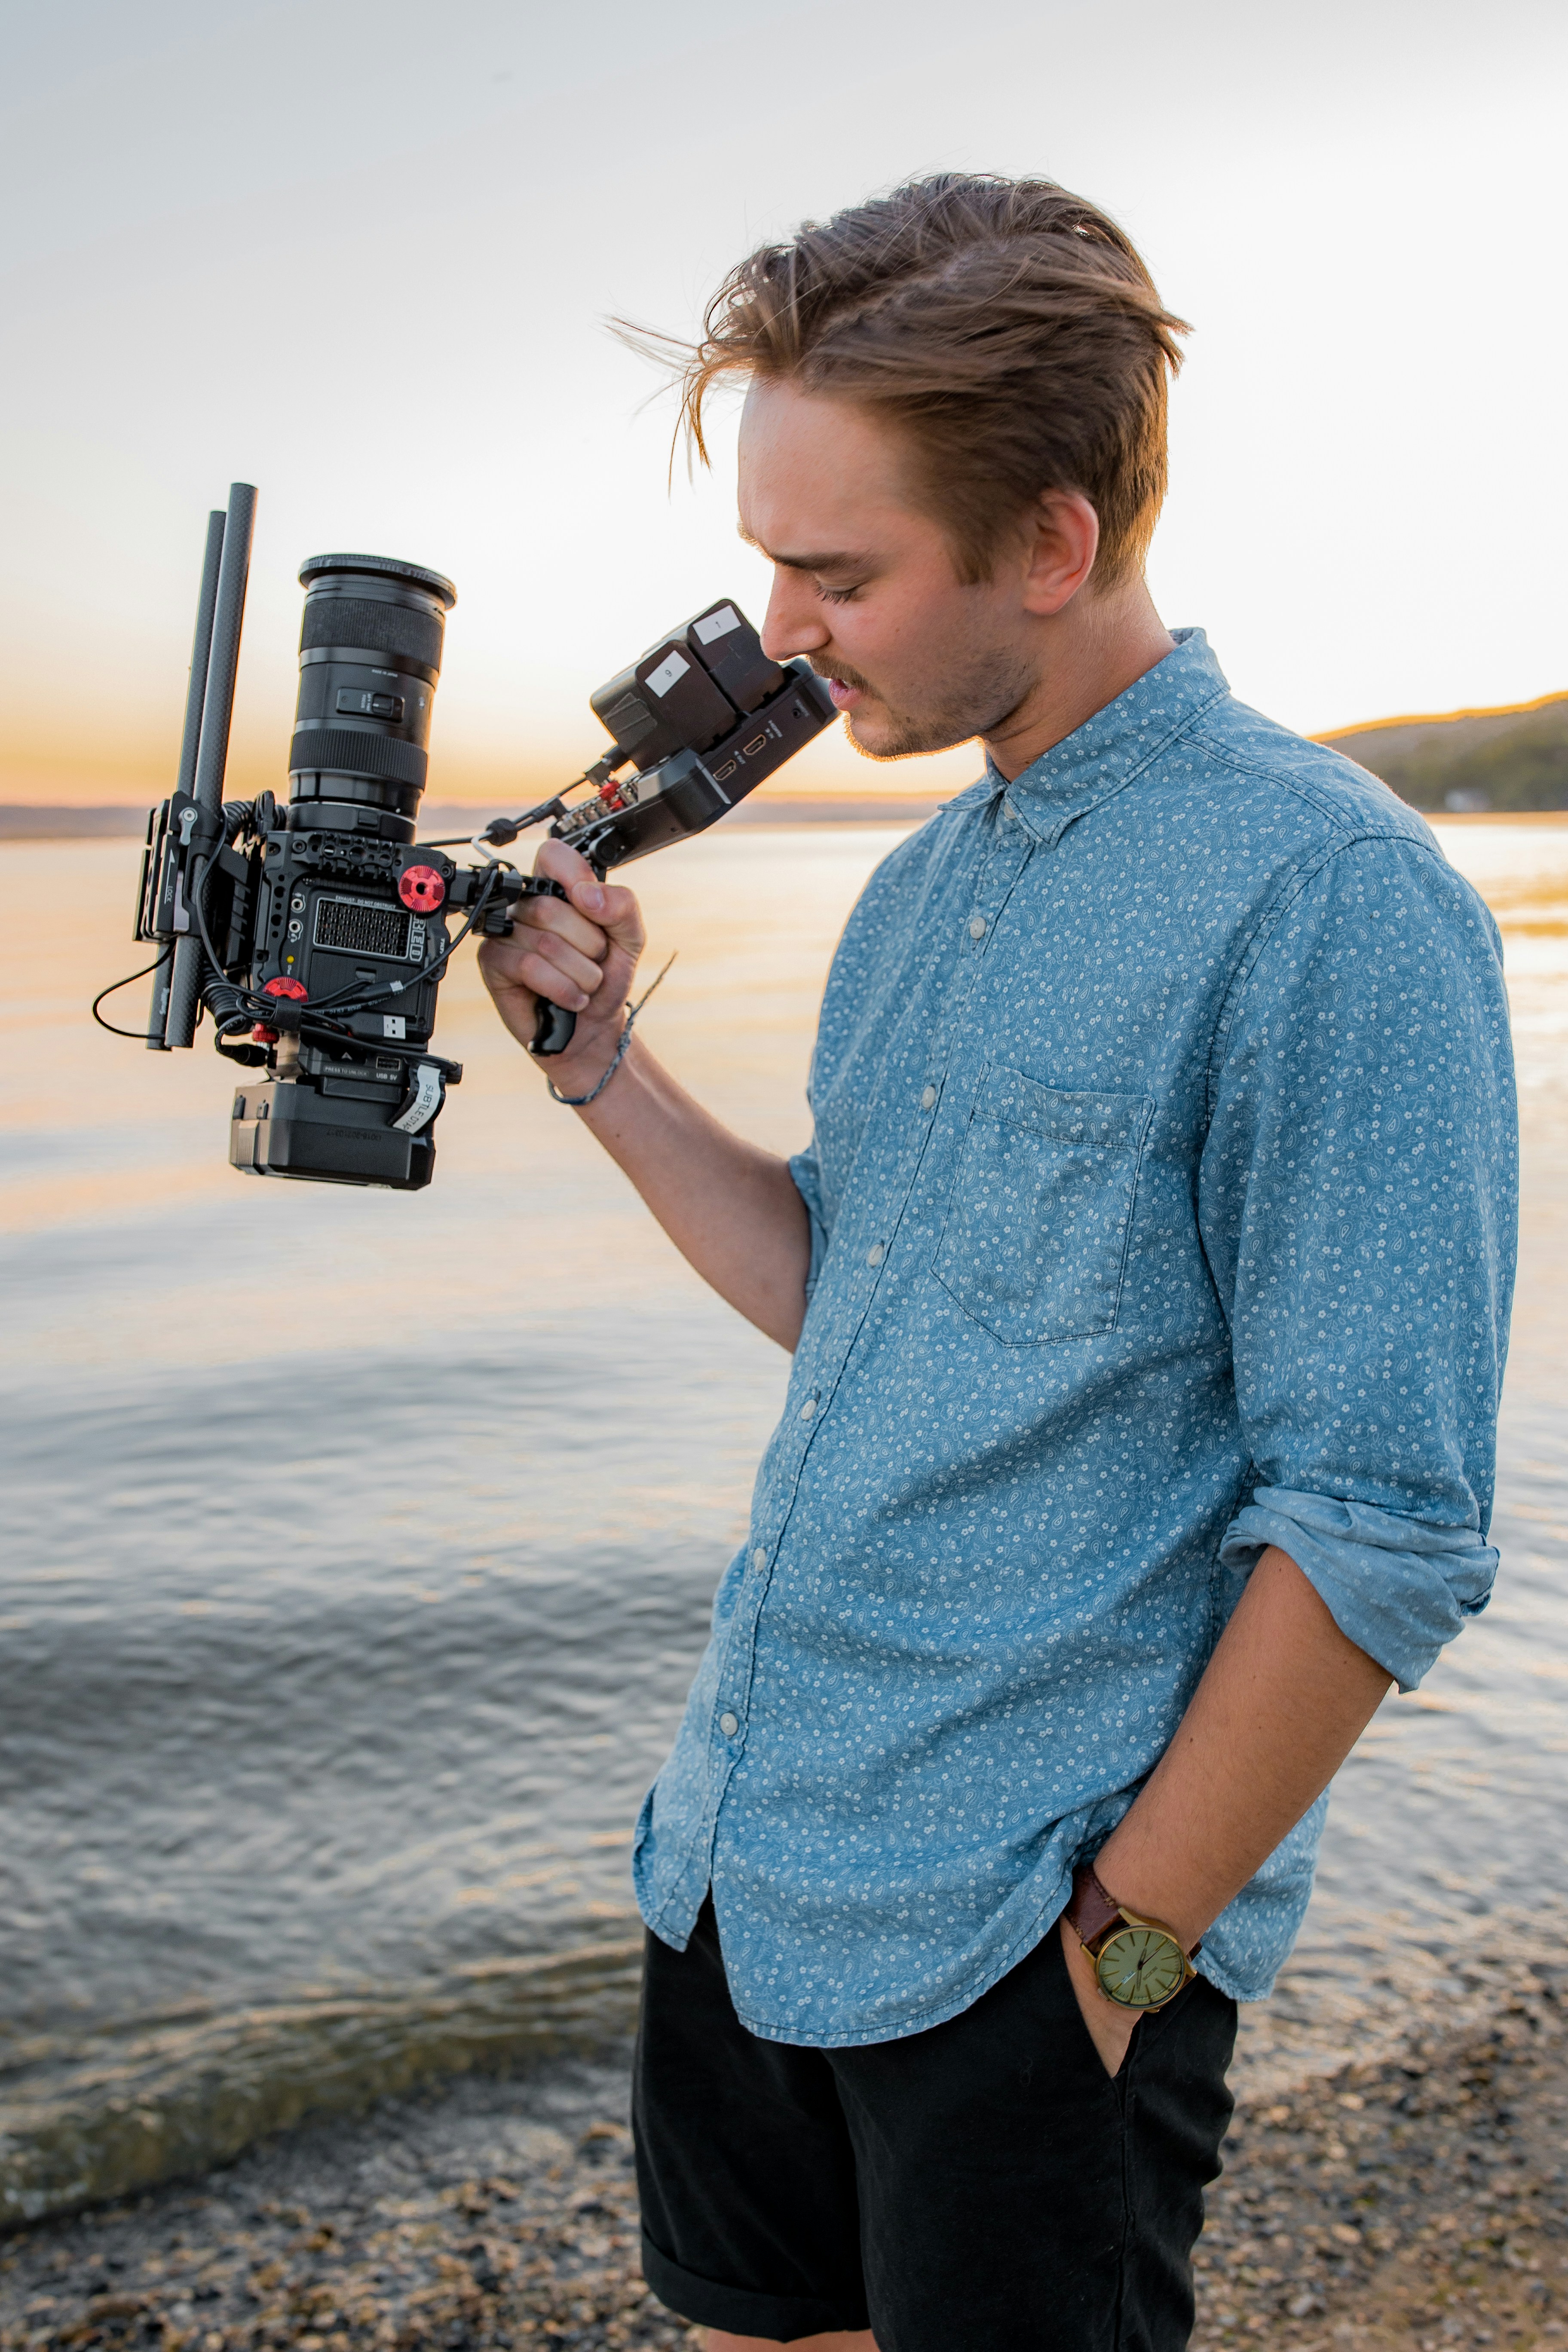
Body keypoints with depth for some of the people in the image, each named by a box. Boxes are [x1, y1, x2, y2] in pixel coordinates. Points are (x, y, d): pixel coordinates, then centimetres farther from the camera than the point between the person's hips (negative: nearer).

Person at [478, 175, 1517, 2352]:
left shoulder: (1330, 899, -18)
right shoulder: (920, 888, 8)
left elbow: (1383, 1537, -19)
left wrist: (1118, 1947, -14)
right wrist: (604, 1068, 1)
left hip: (1016, 1947, -7)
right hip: (744, 1856, 8)